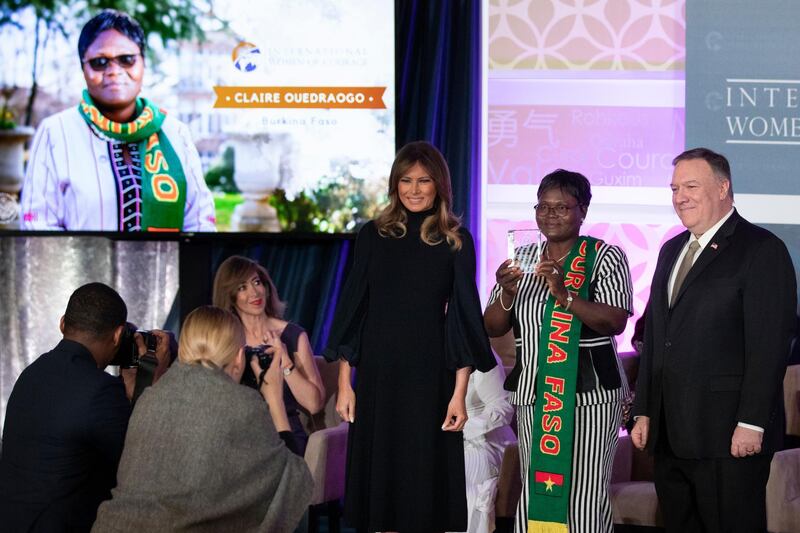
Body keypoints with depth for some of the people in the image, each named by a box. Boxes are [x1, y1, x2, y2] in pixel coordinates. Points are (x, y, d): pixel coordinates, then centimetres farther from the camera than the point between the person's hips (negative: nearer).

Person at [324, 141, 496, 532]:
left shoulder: (456, 241, 2)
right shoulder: (373, 235, 5)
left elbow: (463, 318, -1)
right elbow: (353, 309, 6)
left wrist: (459, 393, -8)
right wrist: (344, 383, 1)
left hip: (430, 374, -1)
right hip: (377, 371, 2)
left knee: (425, 477, 0)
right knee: (380, 471, 4)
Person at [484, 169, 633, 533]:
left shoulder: (605, 257, -3)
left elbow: (615, 322, -15)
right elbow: (493, 329, 8)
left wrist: (564, 295, -26)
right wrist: (506, 294, -12)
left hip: (589, 390, -5)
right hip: (533, 392, 5)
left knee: (585, 497, -5)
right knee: (533, 491, 8)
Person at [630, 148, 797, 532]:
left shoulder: (761, 249, -6)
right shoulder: (671, 251, 18)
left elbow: (769, 345, -13)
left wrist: (752, 424, -18)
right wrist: (644, 412, 14)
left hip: (728, 437, -7)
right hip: (671, 436, 7)